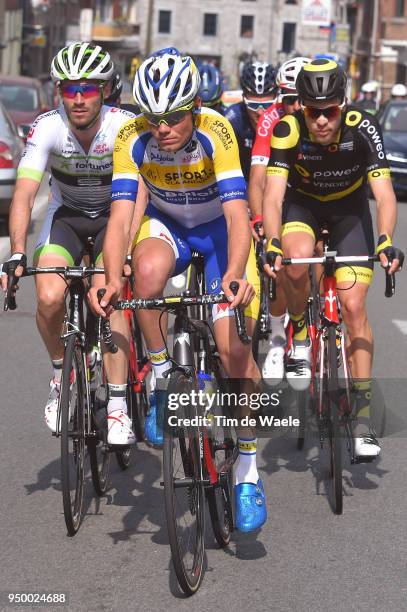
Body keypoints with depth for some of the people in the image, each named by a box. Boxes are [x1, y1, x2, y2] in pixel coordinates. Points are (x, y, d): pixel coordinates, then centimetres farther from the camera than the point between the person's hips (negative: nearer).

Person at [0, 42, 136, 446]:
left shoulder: (124, 127, -26)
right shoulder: (47, 128, -24)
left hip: (114, 214, -1)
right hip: (66, 213, 1)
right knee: (50, 298, -22)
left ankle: (117, 408, -17)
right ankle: (61, 374, 6)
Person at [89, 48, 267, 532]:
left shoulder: (215, 133, -30)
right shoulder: (132, 139, -24)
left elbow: (236, 214, -38)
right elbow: (120, 215, -30)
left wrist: (235, 274, -55)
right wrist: (112, 281, -46)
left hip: (218, 228, -1)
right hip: (166, 224, 2)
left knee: (234, 350, -13)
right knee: (149, 269, -36)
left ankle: (248, 472, 3)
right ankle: (160, 378, -13)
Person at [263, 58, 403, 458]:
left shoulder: (362, 128, -31)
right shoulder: (288, 130, -30)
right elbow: (273, 195, -35)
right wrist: (272, 244, -52)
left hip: (348, 207, 0)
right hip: (302, 202, 0)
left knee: (354, 306, -10)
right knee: (297, 258, -34)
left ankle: (363, 413, -2)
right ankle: (299, 338, -5)